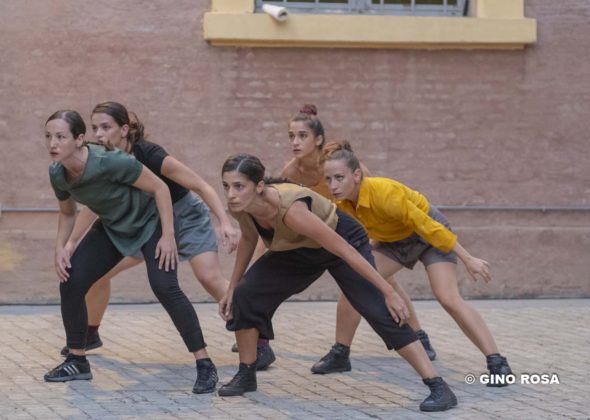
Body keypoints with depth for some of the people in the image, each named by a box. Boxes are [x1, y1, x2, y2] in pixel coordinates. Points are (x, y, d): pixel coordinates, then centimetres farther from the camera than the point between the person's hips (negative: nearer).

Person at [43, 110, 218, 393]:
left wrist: (168, 236, -23)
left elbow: (159, 188, -23)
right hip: (112, 228, 6)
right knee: (70, 283, -6)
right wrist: (60, 247, -9)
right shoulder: (57, 174, -16)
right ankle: (77, 361, 11)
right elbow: (67, 213, 6)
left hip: (150, 222, -6)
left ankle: (205, 365, -15)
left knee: (164, 287, -23)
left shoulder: (110, 162, -35)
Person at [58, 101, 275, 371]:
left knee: (211, 279, -23)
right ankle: (90, 334, 25)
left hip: (186, 217, -6)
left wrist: (225, 224, -36)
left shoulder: (150, 156, -31)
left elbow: (201, 186, -26)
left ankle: (260, 345, -17)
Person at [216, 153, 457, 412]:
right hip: (299, 250, 7)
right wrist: (231, 288, 7)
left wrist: (389, 292, -34)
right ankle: (246, 376, 15)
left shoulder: (290, 209, -41)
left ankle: (439, 388, -20)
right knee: (245, 297, -4)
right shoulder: (239, 208, -21)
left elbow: (343, 249, -37)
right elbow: (248, 239, 4)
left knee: (380, 311, -20)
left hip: (342, 242, -7)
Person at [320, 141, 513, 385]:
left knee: (448, 298, -21)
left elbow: (426, 225, -30)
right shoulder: (343, 202, -17)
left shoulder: (385, 194, -37)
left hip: (429, 233, -6)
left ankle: (497, 364, -19)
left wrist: (468, 260, -24)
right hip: (393, 239, 7)